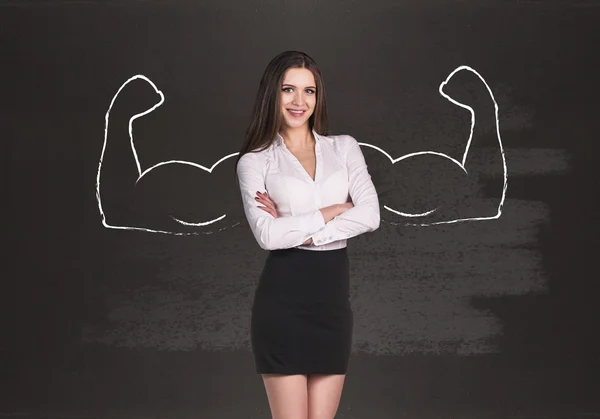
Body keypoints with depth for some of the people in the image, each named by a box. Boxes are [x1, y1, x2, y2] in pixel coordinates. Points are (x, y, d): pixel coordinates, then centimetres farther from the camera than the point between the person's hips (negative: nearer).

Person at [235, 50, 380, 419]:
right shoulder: (254, 161, 1)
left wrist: (297, 230, -11)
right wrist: (335, 210, -8)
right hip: (283, 297, -3)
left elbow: (371, 215, -6)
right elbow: (267, 234, -14)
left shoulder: (345, 147, 9)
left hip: (334, 296, 3)